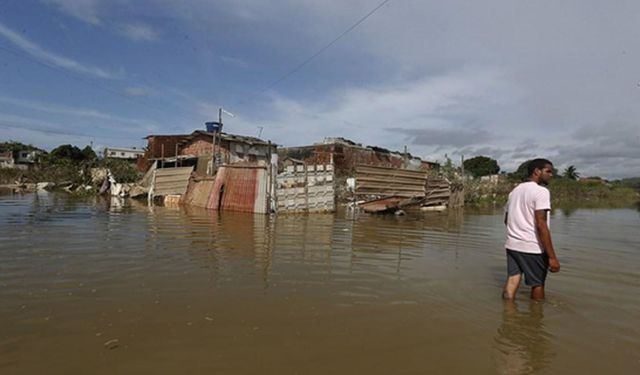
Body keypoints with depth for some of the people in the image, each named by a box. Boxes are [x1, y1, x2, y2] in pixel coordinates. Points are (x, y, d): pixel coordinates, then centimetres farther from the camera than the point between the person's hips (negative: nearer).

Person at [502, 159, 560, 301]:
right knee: (537, 284, 10)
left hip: (512, 245, 7)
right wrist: (552, 256, -18)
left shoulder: (515, 190, 14)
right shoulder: (541, 191, -10)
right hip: (532, 247, -7)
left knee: (512, 280, 7)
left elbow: (506, 220, 21)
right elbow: (541, 225, -19)